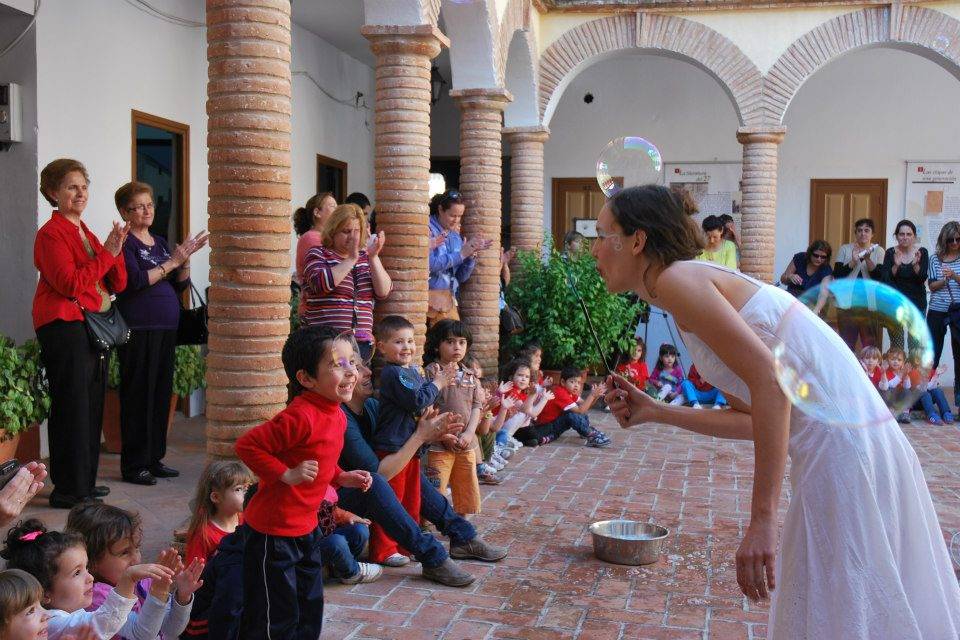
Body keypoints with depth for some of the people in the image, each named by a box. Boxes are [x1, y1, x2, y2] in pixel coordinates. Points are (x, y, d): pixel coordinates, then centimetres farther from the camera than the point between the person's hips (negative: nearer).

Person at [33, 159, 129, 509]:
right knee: (72, 408, -6)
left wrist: (116, 251, -3)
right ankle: (67, 490, 1)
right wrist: (106, 254, -15)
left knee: (92, 407, 11)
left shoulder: (86, 233, 19)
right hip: (65, 326, -8)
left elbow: (118, 285, 13)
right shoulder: (51, 233, -6)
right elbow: (70, 284, -19)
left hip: (94, 327, 8)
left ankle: (85, 482, 20)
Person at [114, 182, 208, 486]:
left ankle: (154, 458, 19)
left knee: (162, 394, 9)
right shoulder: (125, 243, -4)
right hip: (138, 331, -7)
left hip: (166, 329, 7)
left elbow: (180, 285, 16)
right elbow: (135, 281, -17)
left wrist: (185, 259, -1)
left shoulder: (160, 242, 17)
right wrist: (172, 261, -15)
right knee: (138, 396, -4)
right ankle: (134, 465, 4)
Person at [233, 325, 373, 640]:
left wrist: (342, 477, 5)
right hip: (273, 531, -9)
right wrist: (286, 475, -27)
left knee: (310, 608, 22)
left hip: (305, 528, 9)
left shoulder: (336, 416, 4)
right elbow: (247, 445, -26)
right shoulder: (300, 416, -26)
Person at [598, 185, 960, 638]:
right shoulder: (700, 281, 16)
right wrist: (653, 413, 16)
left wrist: (761, 518, -23)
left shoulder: (676, 278, -12)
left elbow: (771, 383, -23)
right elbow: (754, 417, 15)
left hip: (842, 455, -10)